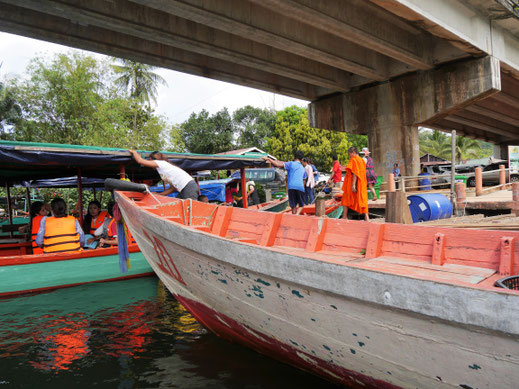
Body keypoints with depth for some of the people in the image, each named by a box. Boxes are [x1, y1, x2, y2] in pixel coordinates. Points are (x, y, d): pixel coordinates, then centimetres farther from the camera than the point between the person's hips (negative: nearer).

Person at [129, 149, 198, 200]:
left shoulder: (161, 163, 0)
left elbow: (140, 161, -2)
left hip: (189, 186, -9)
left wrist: (134, 152, 18)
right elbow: (172, 188, 23)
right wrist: (157, 195, 23)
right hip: (184, 189, 9)